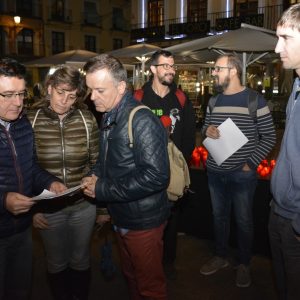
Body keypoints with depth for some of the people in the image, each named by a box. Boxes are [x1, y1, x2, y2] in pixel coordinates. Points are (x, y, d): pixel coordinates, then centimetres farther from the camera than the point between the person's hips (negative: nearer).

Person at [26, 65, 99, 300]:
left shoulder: (87, 119, -7)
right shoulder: (31, 121, -9)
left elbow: (97, 162, 2)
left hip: (83, 205, 1)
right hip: (48, 208, 0)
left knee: (80, 261, 19)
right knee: (56, 263, 19)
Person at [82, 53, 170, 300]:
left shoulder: (141, 121, -23)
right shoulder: (109, 118, 5)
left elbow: (156, 176, -29)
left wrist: (103, 189, -24)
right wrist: (96, 176, -3)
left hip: (144, 222, -8)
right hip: (121, 218, 8)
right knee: (131, 275, 26)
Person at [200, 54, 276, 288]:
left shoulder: (255, 100, -9)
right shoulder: (214, 100, 8)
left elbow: (269, 137, -7)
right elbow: (205, 128, 16)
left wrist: (251, 164, -12)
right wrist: (207, 130, -8)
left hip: (242, 174, -5)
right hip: (215, 172, 5)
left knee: (243, 221, 9)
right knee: (219, 216, 17)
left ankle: (244, 264, 29)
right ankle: (221, 257, 36)